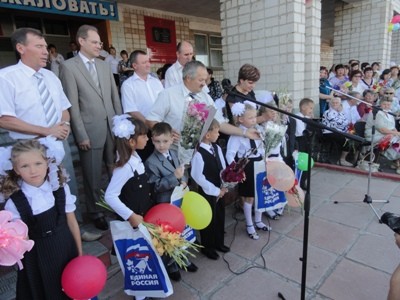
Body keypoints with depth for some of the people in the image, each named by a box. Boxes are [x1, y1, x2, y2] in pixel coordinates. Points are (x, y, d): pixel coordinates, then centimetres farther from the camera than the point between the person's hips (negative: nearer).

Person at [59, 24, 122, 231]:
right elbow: (72, 105, -9)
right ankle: (95, 213, 27)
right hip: (90, 131, -4)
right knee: (93, 176, 8)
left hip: (113, 127, 5)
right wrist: (81, 135, -11)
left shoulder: (104, 66, 13)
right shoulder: (68, 67, -5)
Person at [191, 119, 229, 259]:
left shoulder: (217, 148, -1)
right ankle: (207, 247, 34)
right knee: (208, 220, 11)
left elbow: (223, 169, 6)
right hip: (207, 193, -7)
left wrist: (223, 187, -6)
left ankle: (218, 243, 44)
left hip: (219, 191, 7)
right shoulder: (198, 154, -24)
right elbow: (198, 177, -22)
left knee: (220, 217, 21)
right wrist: (216, 191, -17)